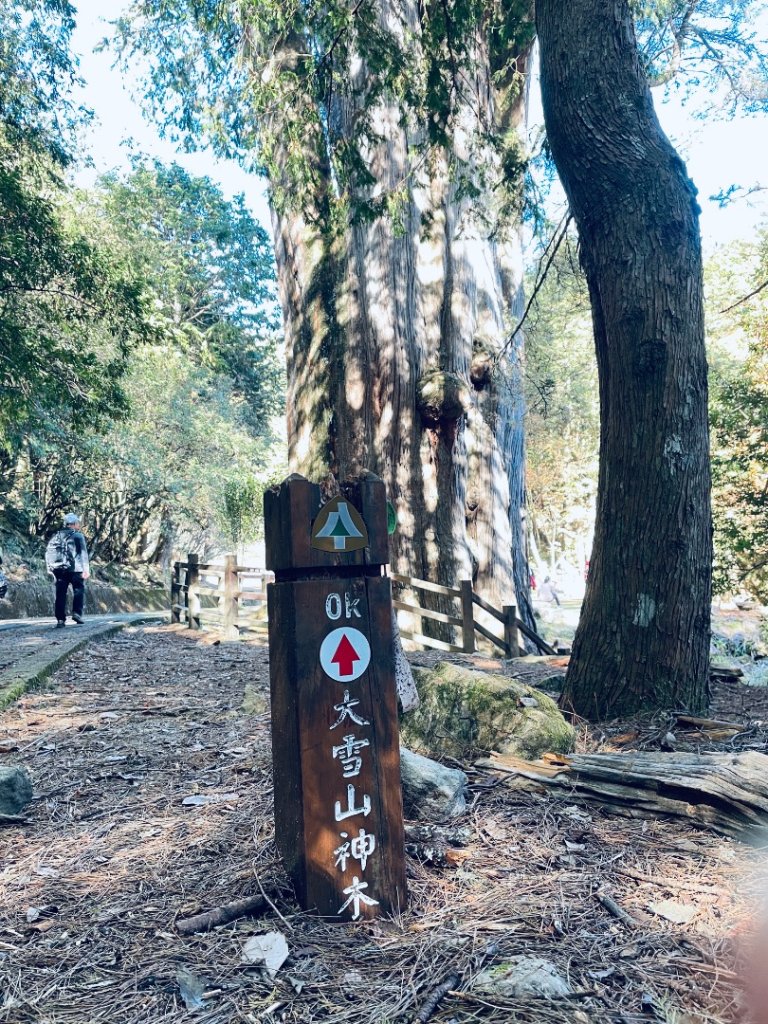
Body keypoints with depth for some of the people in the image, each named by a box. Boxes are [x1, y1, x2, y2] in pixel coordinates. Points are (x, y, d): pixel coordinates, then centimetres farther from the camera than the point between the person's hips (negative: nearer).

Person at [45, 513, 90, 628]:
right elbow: (83, 553, -6)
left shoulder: (56, 536, 15)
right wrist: (86, 569, -7)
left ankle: (60, 619, 2)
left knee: (60, 594, 5)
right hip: (74, 569, -4)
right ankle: (77, 613, -4)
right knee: (79, 590, 10)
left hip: (58, 570, 4)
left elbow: (48, 552, 16)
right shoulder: (78, 536, 0)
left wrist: (50, 568, 22)